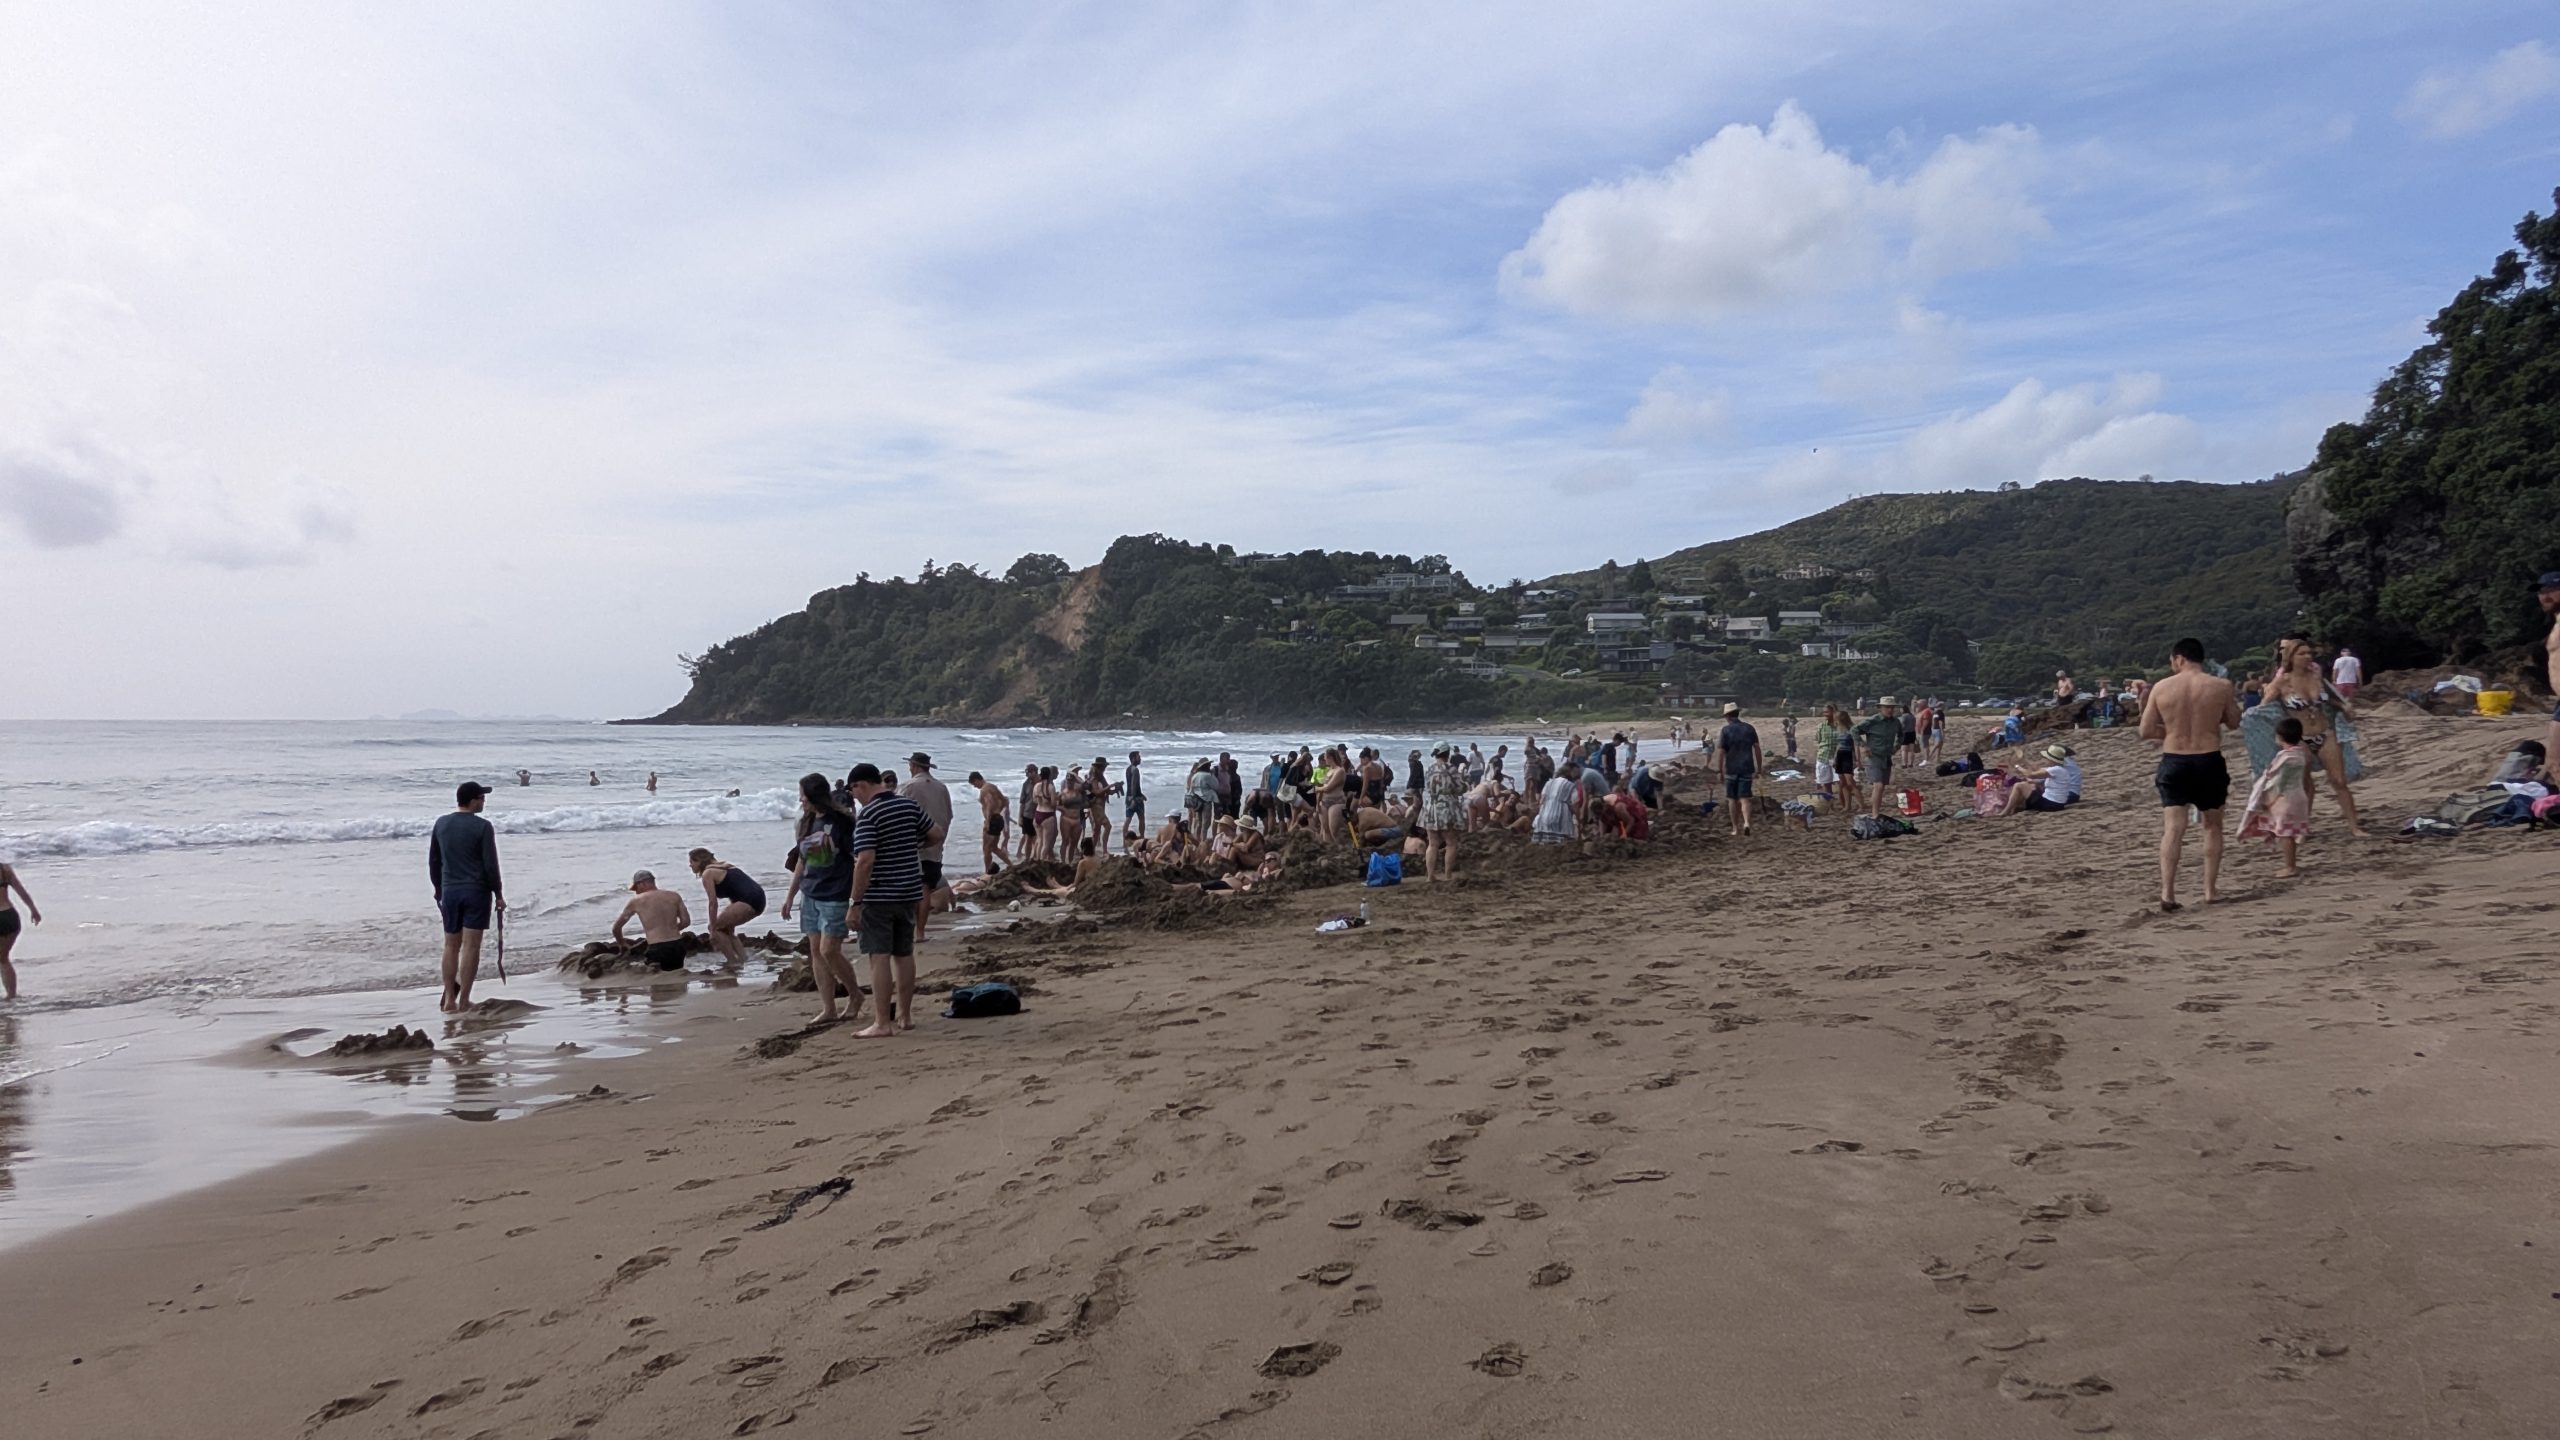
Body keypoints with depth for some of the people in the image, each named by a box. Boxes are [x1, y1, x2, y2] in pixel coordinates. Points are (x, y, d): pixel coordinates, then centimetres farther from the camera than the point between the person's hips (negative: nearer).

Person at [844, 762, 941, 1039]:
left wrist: (856, 901, -16)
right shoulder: (909, 805, 6)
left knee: (880, 957, -4)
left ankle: (882, 1023, -4)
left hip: (879, 896, -7)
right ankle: (905, 1015, 23)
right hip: (909, 892, 7)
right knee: (904, 954, 15)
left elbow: (865, 860, -22)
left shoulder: (868, 815, -15)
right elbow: (937, 835, 12)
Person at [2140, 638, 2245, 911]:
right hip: (2209, 761, 0)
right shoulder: (2221, 686, -4)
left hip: (2174, 761, 0)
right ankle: (2211, 889, 19)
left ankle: (2167, 892, -14)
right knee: (2212, 825, 17)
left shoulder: (2161, 688, -4)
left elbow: (2146, 731, -1)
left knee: (2173, 828, -3)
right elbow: (2234, 723, 9)